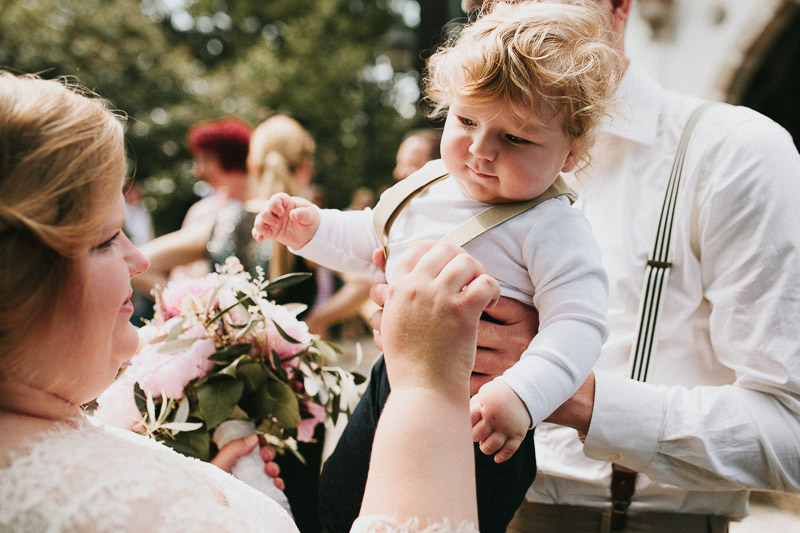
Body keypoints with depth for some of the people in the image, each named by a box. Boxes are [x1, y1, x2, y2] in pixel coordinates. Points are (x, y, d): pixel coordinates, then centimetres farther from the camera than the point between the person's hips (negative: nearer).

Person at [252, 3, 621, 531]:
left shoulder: (552, 228, -19)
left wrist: (522, 395, -41)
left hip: (478, 416, -7)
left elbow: (578, 322, -27)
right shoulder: (430, 186, 3)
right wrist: (311, 228, 5)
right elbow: (371, 239, 20)